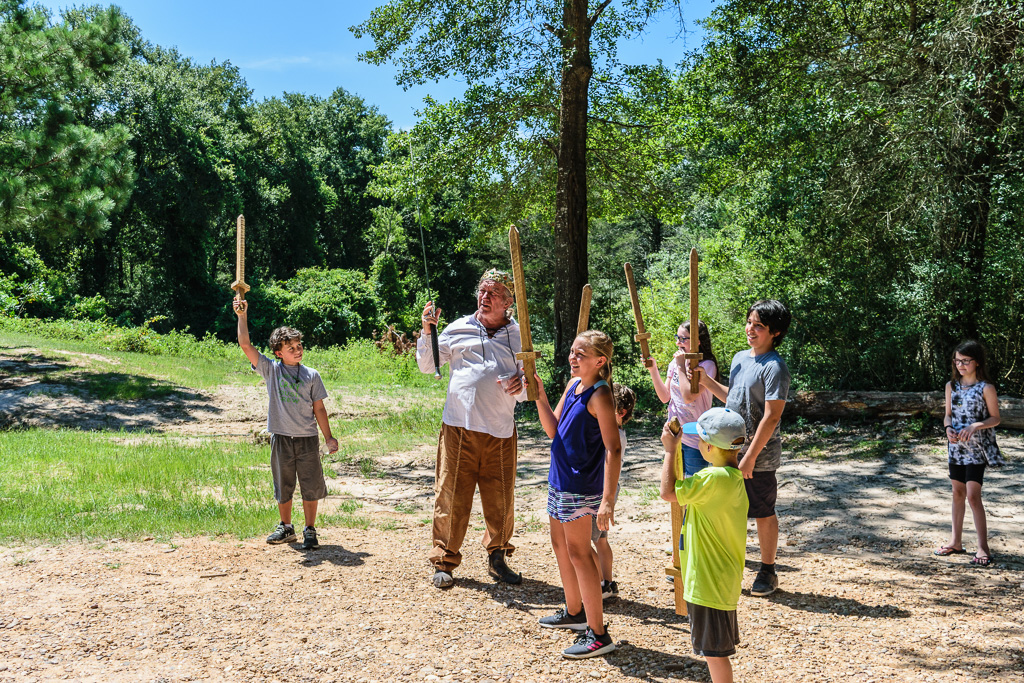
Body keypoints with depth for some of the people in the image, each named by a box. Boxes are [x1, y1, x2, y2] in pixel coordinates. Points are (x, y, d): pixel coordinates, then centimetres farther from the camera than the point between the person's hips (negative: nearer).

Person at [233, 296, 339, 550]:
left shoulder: (311, 375, 2)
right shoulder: (270, 369, 1)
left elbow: (318, 409, 6)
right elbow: (245, 345, -7)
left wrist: (329, 437, 4)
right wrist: (242, 316, -14)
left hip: (307, 439, 0)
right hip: (281, 439, 0)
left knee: (311, 487, 2)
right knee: (283, 487, 12)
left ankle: (310, 531, 15)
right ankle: (286, 528, 30)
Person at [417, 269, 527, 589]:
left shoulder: (518, 337, 11)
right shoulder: (458, 329, 9)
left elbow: (527, 389, 14)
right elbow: (427, 366, 13)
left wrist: (520, 386, -9)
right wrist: (426, 331, 0)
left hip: (500, 432, 1)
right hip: (459, 428, -1)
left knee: (501, 500, 6)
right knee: (451, 496, -1)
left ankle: (497, 558, 24)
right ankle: (444, 562, 12)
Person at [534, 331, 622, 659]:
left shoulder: (600, 395, -18)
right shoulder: (573, 384, 7)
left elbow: (613, 450, -23)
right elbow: (553, 429, 10)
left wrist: (608, 500, -28)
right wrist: (539, 397, -4)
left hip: (582, 486, -9)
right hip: (561, 480, 9)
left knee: (578, 552, -5)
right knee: (560, 544, 20)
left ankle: (597, 634, 2)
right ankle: (574, 612, 38)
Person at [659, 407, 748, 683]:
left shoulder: (715, 479, -25)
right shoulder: (734, 477, 5)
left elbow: (668, 492, -20)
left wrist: (670, 450, -13)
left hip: (710, 584, -10)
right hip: (722, 580, 10)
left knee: (715, 651, 3)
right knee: (716, 649, 23)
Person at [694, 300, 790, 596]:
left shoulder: (775, 367, -16)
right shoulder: (740, 358, 9)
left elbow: (771, 417, -19)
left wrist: (750, 456, -20)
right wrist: (707, 382, 10)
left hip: (758, 456, -7)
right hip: (730, 450, 8)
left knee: (763, 514, 7)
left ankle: (768, 572, 23)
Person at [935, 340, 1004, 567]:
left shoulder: (986, 388, -9)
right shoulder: (951, 386, 6)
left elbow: (995, 418, -5)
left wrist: (975, 426, -22)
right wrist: (948, 428, -9)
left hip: (977, 448, -5)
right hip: (956, 447, 5)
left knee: (973, 496, -10)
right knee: (957, 493, 13)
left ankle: (983, 547, -3)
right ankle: (956, 542, 22)